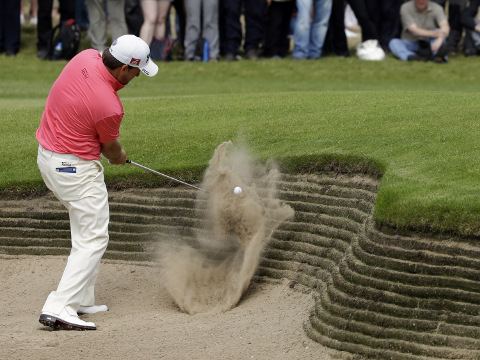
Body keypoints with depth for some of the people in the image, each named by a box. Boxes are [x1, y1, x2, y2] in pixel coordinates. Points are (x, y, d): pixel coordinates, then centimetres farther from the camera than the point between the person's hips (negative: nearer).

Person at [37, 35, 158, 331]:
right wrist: (120, 157, 20)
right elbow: (112, 150, -6)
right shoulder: (109, 107, -27)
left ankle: (82, 300, 22)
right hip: (76, 170, -9)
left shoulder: (86, 57, -7)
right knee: (93, 239, -5)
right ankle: (60, 308, -16)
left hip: (47, 156, 9)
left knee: (86, 231, 20)